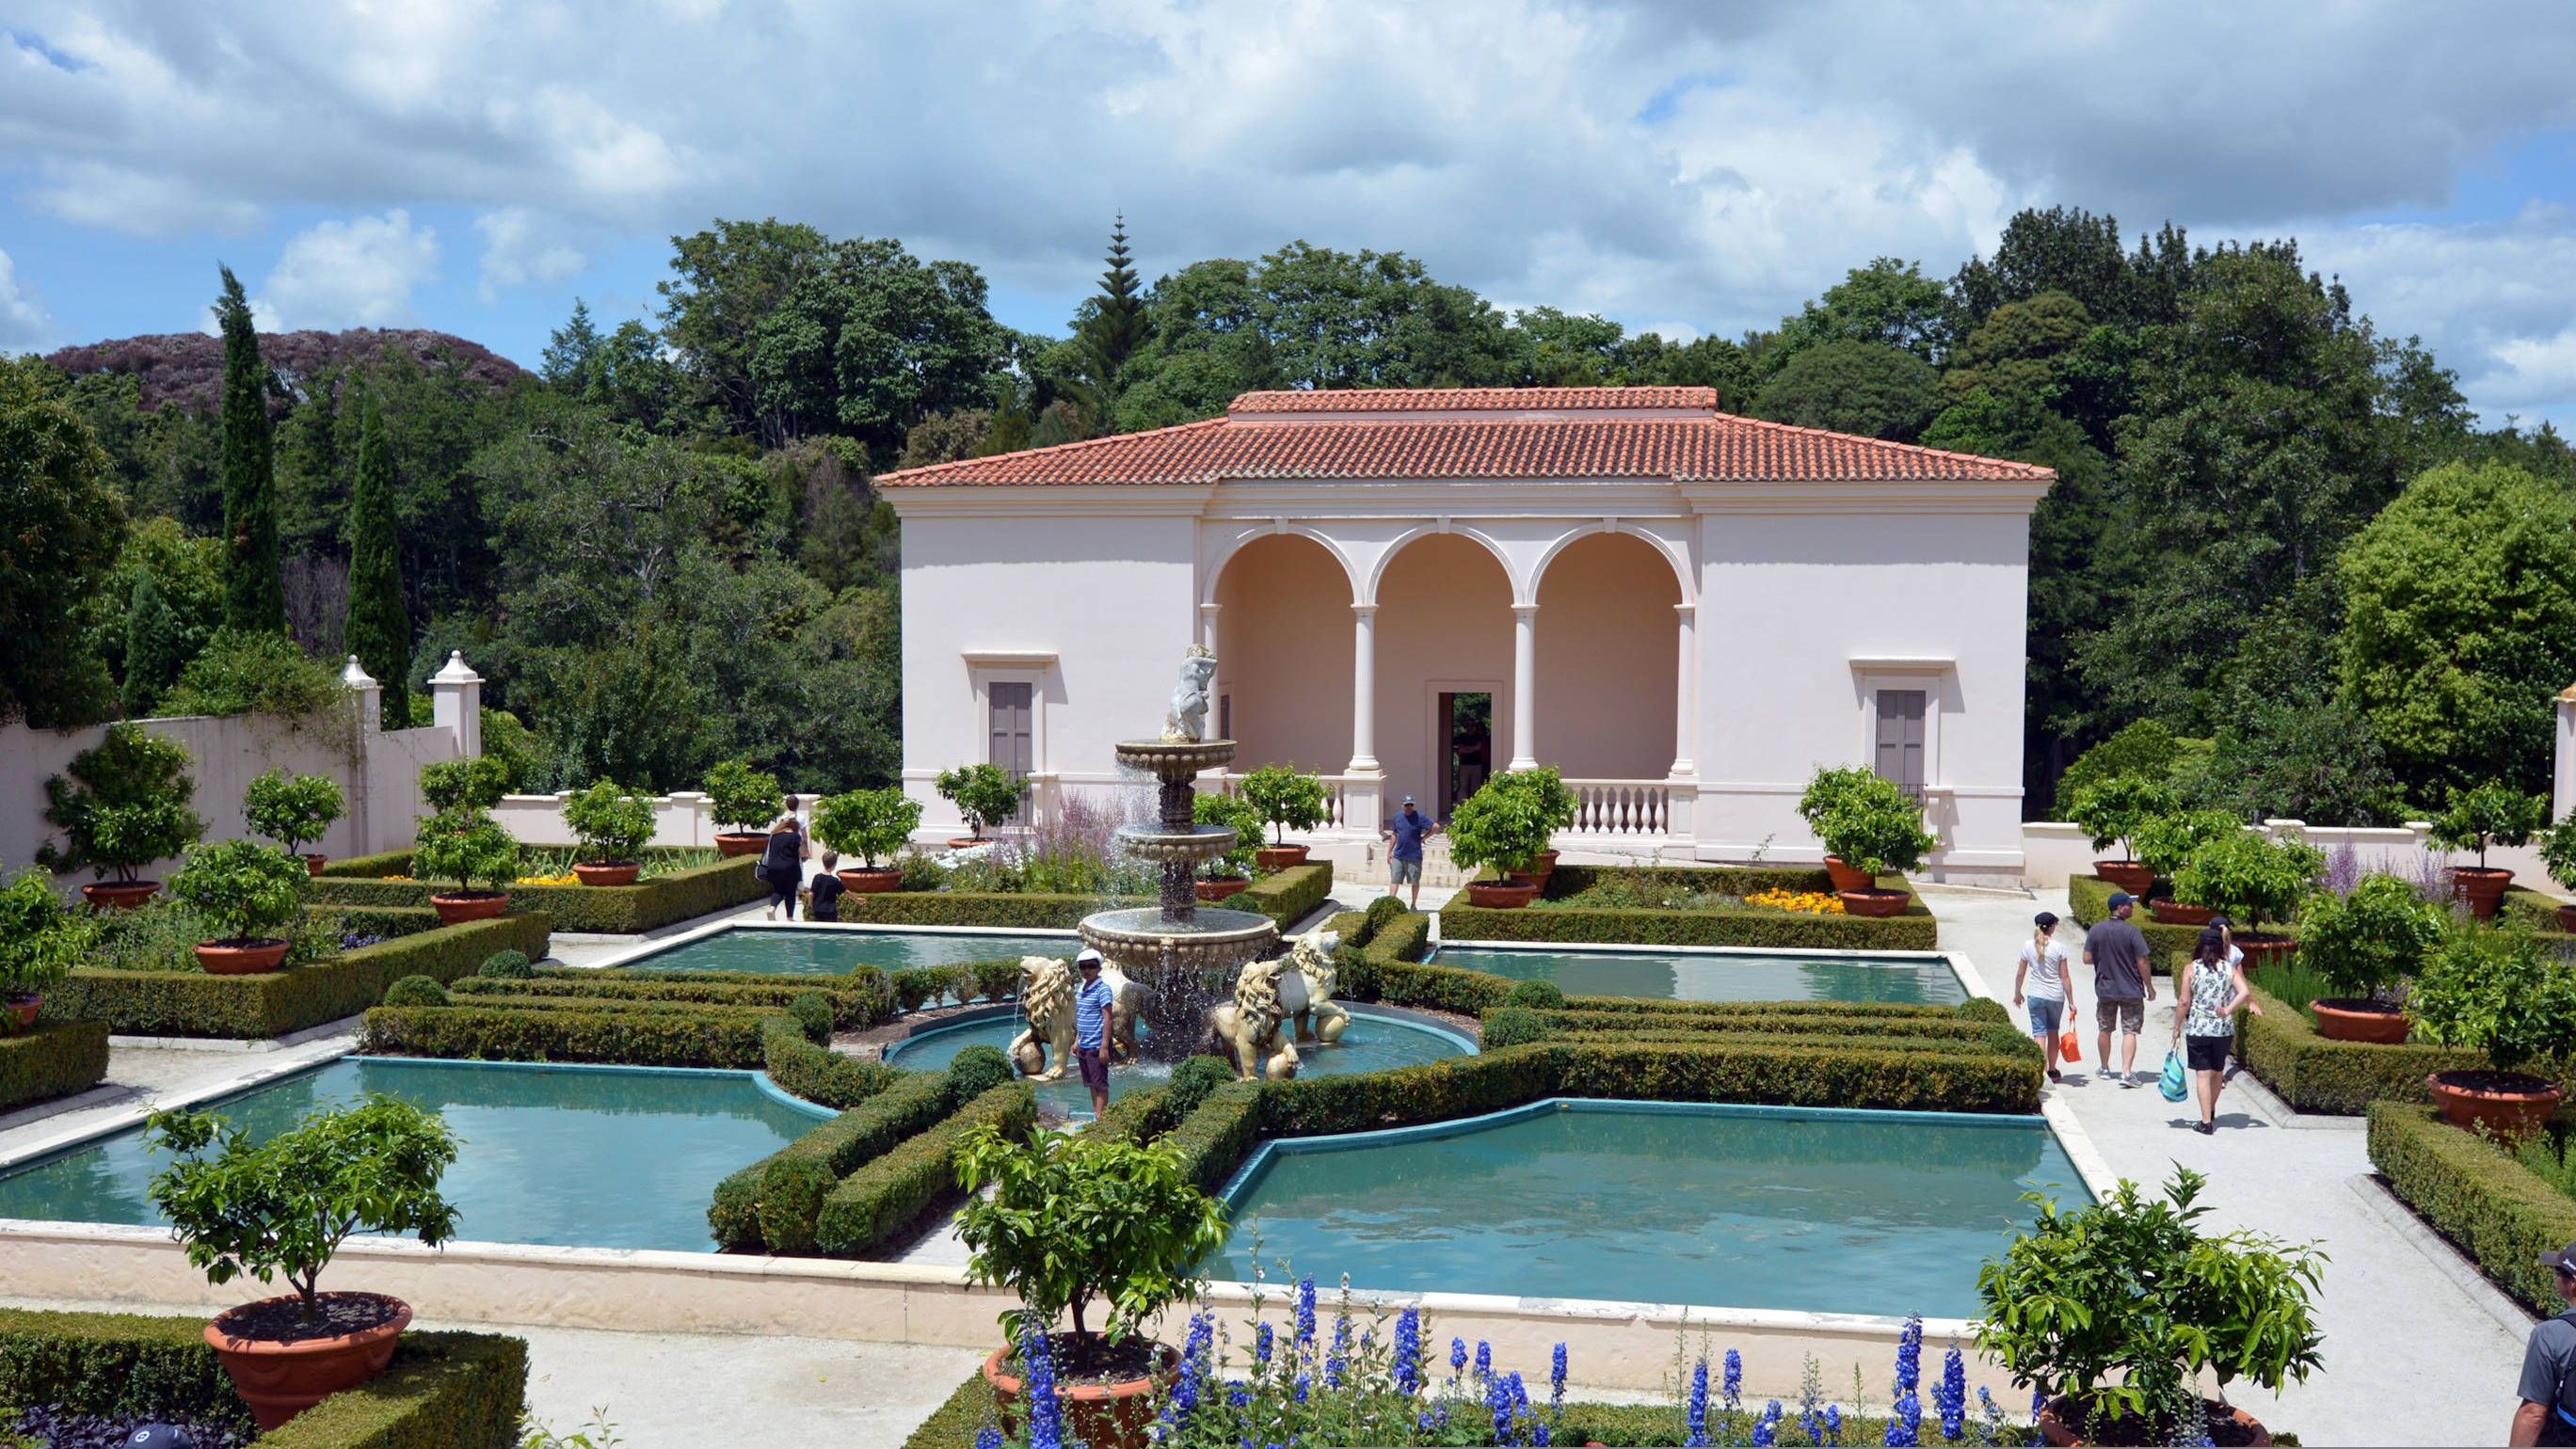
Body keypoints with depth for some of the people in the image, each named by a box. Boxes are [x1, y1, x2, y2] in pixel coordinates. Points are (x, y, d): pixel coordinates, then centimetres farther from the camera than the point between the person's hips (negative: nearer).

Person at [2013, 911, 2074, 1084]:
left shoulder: (2028, 946, -2)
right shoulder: (2059, 948, -7)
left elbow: (2020, 974, 4)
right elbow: (2064, 977, -5)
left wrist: (2017, 993, 19)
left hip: (2036, 996, 0)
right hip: (2056, 996, 0)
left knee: (2039, 1034, 0)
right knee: (2053, 1033, 17)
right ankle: (2052, 1071, 28)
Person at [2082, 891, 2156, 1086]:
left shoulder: (2096, 931, -3)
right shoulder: (2132, 931, -14)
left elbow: (2087, 959, -1)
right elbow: (2142, 963, -12)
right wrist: (2150, 988, -2)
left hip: (2105, 989, 4)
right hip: (2131, 990, -4)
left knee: (2105, 1030, 17)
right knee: (2129, 1031, -1)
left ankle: (2105, 1068, 29)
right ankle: (2127, 1073, -11)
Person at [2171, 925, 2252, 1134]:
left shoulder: (2191, 969, -5)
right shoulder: (2230, 968, 1)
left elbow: (2184, 1002, -7)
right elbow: (2245, 992, -15)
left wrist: (2177, 1027, 2)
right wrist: (2228, 1010, -11)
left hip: (2198, 1029, -3)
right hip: (2224, 1029, 3)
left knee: (2203, 1074, 0)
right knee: (2218, 1071, 19)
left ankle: (2206, 1122, -4)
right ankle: (2212, 1113, 37)